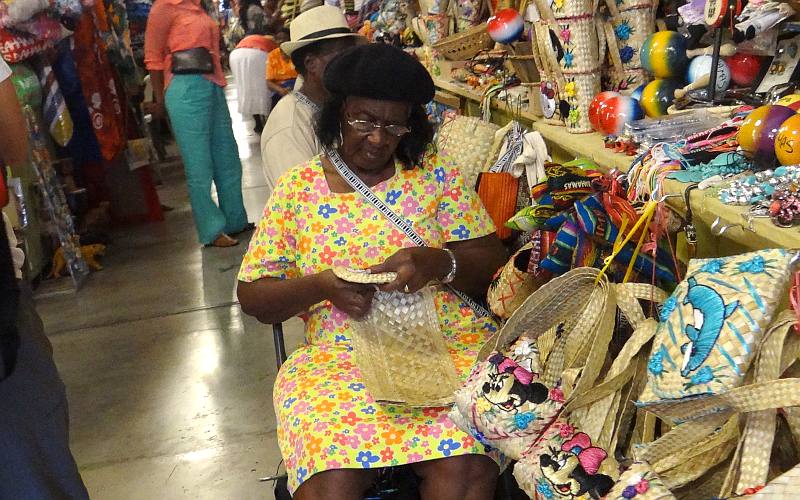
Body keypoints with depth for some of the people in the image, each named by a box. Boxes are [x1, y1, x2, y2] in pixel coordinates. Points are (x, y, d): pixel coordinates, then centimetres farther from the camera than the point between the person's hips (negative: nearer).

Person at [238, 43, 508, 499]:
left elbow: (492, 261, 5)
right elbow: (252, 296, 7)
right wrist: (322, 285, -13)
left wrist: (436, 262, -16)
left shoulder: (436, 173, 8)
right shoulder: (298, 187, 8)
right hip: (339, 354, 0)